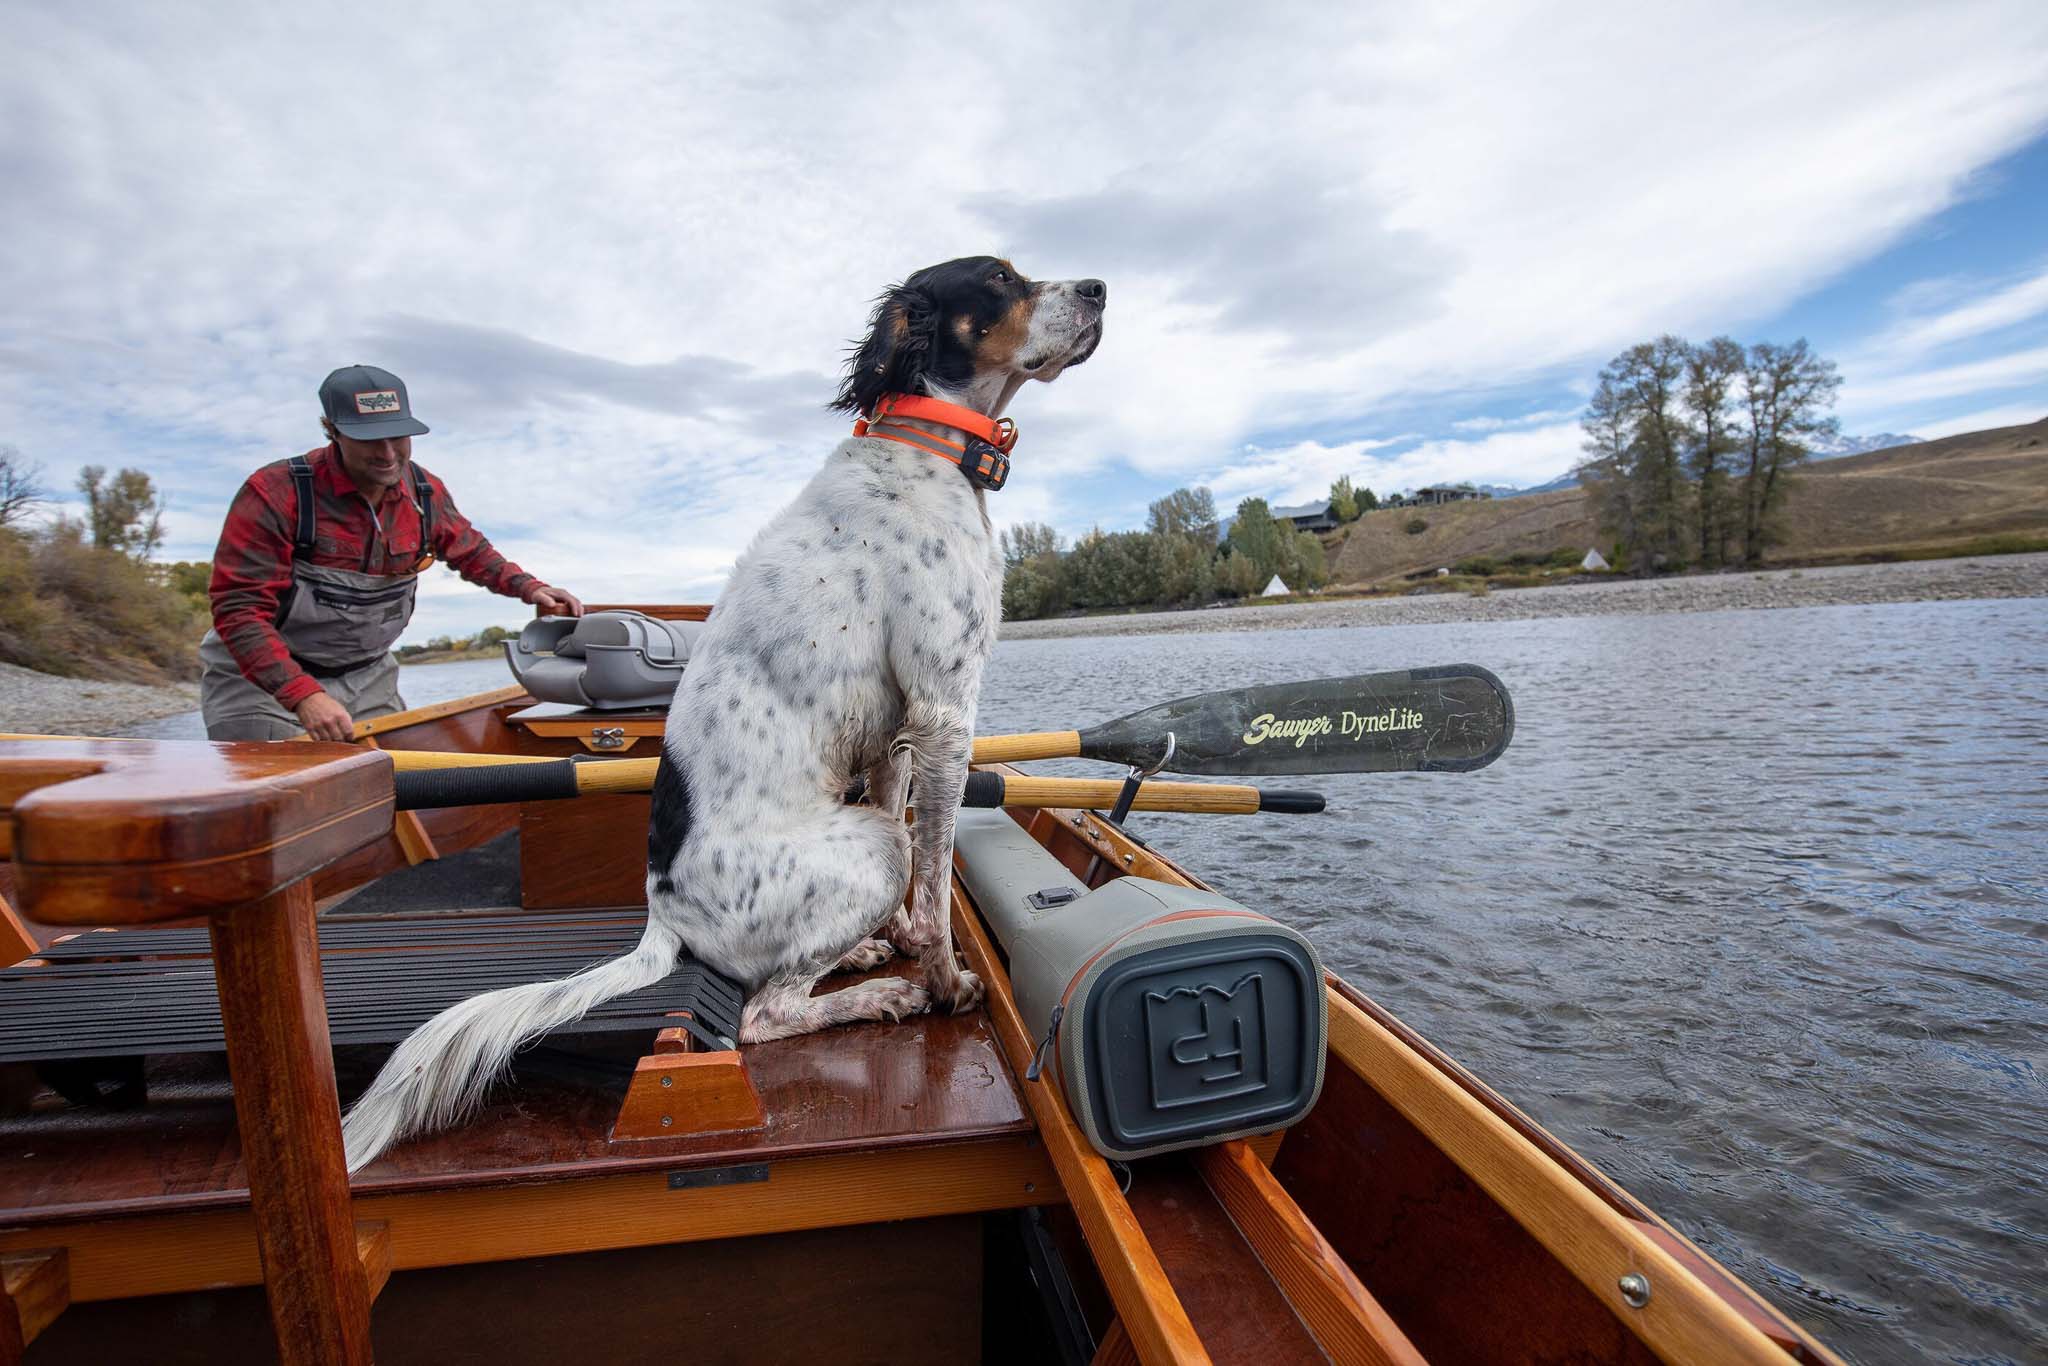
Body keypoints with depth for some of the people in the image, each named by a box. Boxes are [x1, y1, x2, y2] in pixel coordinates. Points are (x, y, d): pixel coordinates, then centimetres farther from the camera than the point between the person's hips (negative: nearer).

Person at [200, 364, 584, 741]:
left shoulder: (426, 493, -3)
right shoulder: (275, 494, -20)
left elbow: (470, 551, 18)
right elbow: (239, 610, -22)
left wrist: (528, 587, 1)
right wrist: (303, 696, -33)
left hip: (368, 680, 5)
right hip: (263, 684, -4)